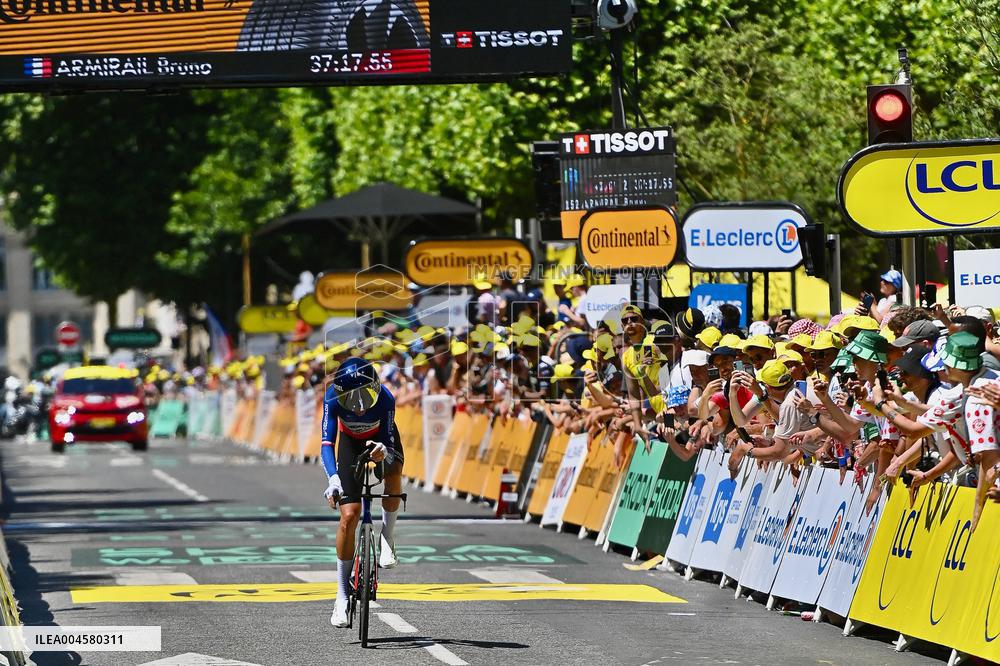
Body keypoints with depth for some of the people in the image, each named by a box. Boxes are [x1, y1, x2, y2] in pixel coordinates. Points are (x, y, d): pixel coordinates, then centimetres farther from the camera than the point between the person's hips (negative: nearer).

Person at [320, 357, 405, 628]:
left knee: (393, 476, -36)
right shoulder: (333, 397, -33)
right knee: (349, 515, -11)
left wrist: (383, 451, -59)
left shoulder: (384, 398, -35)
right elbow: (327, 443, -36)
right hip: (351, 441, 0)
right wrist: (333, 478, -52)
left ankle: (386, 539, -9)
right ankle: (342, 596, -2)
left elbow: (390, 442, -34)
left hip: (381, 438, 0)